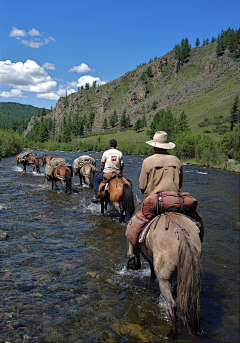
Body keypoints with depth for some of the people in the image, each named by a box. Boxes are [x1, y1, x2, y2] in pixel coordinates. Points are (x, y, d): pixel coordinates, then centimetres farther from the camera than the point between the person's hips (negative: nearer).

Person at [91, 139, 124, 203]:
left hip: (107, 172, -2)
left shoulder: (106, 153, -5)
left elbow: (102, 164, 0)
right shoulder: (120, 153, 1)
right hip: (117, 172, 3)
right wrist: (120, 171, 17)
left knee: (96, 181, 14)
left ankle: (97, 195, 3)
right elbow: (122, 164, 1)